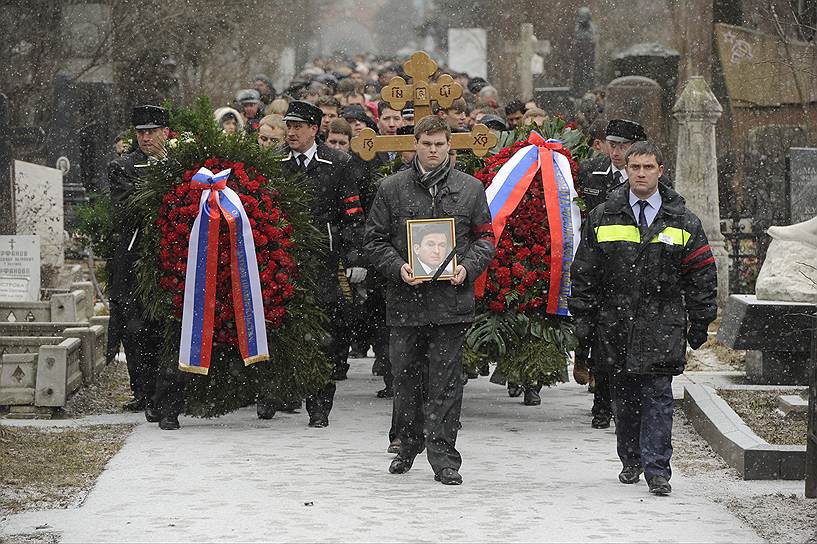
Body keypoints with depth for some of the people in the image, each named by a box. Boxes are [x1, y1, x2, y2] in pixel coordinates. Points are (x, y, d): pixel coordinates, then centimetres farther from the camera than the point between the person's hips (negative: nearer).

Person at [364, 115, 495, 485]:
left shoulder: (470, 189, 7)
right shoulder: (392, 188, 5)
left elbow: (485, 238, 11)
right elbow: (375, 240, 7)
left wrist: (467, 267, -7)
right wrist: (398, 268, -10)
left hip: (451, 299, -1)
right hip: (405, 300, 1)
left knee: (445, 381, -2)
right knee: (406, 376, 8)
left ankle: (443, 455, 0)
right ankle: (408, 445, 26)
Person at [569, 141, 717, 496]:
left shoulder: (682, 222, 4)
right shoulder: (602, 218, 6)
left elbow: (701, 276, 7)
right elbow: (584, 273, 8)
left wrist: (700, 323, 4)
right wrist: (583, 318, 2)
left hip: (661, 327, -2)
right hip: (615, 326, 2)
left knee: (657, 397, -6)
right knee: (624, 398, 10)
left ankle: (657, 469, -6)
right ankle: (631, 460, 25)